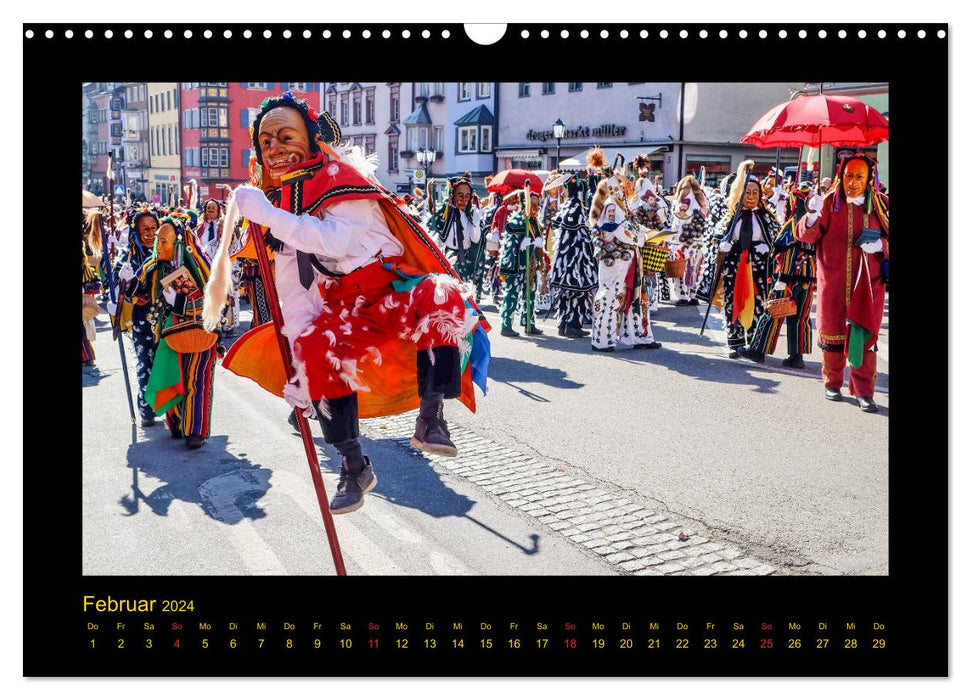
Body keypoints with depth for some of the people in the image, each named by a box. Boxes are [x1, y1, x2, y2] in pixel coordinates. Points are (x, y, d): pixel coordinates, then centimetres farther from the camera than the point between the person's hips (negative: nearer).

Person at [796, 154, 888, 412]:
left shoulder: (882, 205, 3)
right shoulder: (830, 203, -1)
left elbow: (890, 240, 9)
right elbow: (807, 235, -8)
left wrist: (881, 245, -13)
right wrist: (812, 216, -28)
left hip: (869, 283, 0)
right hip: (833, 282, 0)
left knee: (865, 335, 0)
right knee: (832, 333, 9)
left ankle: (863, 391, 7)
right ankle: (833, 384, 26)